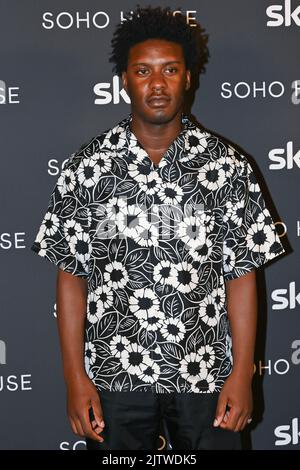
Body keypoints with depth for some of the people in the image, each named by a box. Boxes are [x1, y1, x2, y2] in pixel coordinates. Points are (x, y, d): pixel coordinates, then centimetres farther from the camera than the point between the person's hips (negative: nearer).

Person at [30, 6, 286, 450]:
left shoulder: (227, 164, -3)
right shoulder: (86, 166, -3)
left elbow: (241, 273, -1)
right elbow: (72, 276, -1)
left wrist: (242, 372, -5)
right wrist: (75, 376, -4)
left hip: (205, 371, 0)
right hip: (115, 374, 0)